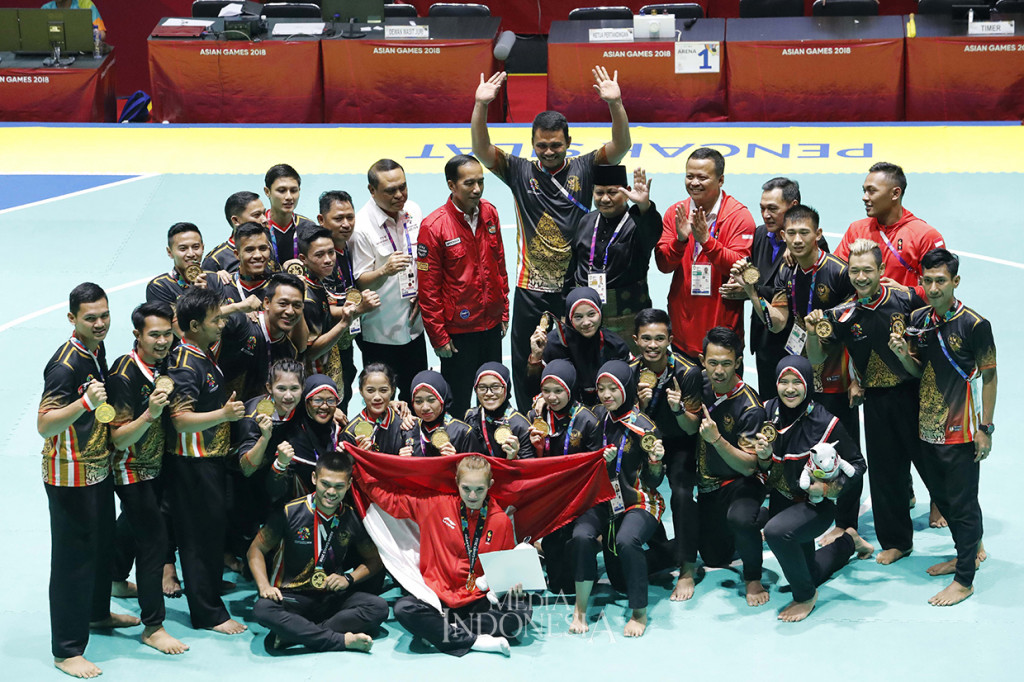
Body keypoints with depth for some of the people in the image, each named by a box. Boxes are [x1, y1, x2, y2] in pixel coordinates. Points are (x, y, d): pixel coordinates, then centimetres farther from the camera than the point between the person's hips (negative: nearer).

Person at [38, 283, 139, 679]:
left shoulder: (96, 350, 5)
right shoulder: (65, 365, -24)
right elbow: (44, 425, -33)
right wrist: (86, 402, -43)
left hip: (98, 468, 9)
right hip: (70, 477, -9)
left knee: (102, 544, 24)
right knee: (73, 557, -3)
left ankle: (97, 613, 45)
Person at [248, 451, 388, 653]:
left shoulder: (353, 518, 3)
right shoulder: (291, 512, -5)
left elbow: (374, 560, 13)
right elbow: (256, 549, 2)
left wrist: (349, 578, -6)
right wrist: (264, 586, -15)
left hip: (334, 597, 3)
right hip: (293, 597, -3)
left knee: (379, 608, -25)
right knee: (263, 609, -36)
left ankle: (291, 634, -29)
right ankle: (342, 640, -33)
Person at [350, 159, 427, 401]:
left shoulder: (414, 211, 1)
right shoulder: (361, 227, -18)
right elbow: (359, 281, -15)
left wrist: (422, 292, 2)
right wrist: (385, 270, -34)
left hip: (412, 322, 6)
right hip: (379, 332, -5)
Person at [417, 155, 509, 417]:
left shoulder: (489, 213, 0)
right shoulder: (434, 226, -17)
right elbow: (428, 288, -13)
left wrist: (504, 312, 11)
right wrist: (438, 336, -11)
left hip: (491, 326, 5)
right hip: (458, 331, -5)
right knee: (458, 403, 9)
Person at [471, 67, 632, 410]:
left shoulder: (583, 169, 0)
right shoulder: (520, 171, 2)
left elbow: (621, 146, -11)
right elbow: (481, 149, -9)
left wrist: (615, 104, -28)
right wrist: (481, 105, -25)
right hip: (531, 291, 1)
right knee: (526, 369, 7)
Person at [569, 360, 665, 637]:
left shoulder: (644, 428, -8)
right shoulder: (598, 417, 6)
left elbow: (653, 482, -6)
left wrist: (656, 459, -25)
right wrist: (601, 459, -5)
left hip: (639, 502, -4)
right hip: (603, 499, 4)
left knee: (626, 541, -35)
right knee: (581, 536, -28)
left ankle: (639, 613, -17)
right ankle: (580, 609, -13)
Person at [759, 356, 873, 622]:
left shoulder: (825, 423, -21)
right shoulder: (770, 411, -7)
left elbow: (857, 465, -11)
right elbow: (764, 467, 4)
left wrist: (830, 488, -26)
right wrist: (764, 455, -19)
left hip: (817, 505, -6)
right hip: (782, 500, 6)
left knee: (776, 531, -38)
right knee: (810, 574, 21)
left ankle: (806, 596, -15)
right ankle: (848, 542, 51)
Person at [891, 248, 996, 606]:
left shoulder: (975, 325, -14)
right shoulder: (918, 319, 3)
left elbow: (989, 376, -9)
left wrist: (985, 428, -11)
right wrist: (903, 354, -10)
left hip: (960, 430, -6)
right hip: (928, 426, 7)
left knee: (962, 502, 1)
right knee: (942, 496, 19)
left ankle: (964, 580, 11)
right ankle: (970, 552, 40)